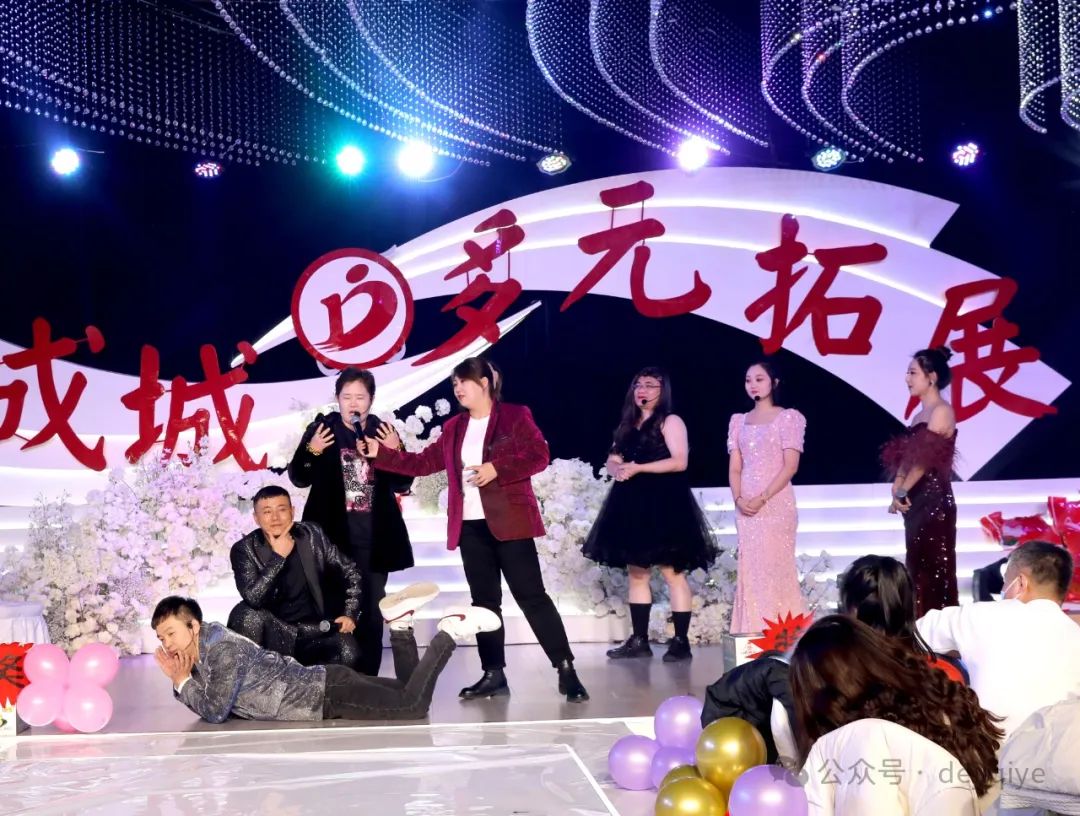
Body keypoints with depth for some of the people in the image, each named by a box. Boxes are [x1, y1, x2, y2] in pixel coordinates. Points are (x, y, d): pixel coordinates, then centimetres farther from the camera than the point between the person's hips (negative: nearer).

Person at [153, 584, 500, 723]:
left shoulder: (222, 649, -19)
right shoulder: (202, 652, 9)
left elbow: (215, 711, -24)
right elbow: (214, 705, 16)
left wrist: (183, 683, -11)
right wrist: (179, 682, 3)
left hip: (330, 693, -9)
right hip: (322, 688, 9)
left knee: (414, 705, -16)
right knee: (406, 691, 18)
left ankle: (449, 632, -4)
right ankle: (400, 624, 17)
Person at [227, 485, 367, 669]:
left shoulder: (312, 535, 0)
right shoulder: (244, 549, -7)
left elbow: (350, 572, 10)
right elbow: (253, 598, -22)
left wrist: (350, 613, -1)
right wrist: (278, 557, -22)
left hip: (315, 630, 1)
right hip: (275, 633, -1)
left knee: (348, 652, -27)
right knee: (247, 616, -31)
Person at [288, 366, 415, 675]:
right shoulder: (323, 429, 1)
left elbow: (402, 484, 6)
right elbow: (299, 479, 3)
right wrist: (311, 451, -16)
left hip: (374, 537, 2)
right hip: (333, 535, -2)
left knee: (372, 610, 5)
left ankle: (368, 677, 12)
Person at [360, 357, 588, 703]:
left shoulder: (515, 416, -3)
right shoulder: (454, 428, 15)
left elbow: (539, 455, -11)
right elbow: (423, 463, 16)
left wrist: (496, 469, -19)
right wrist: (382, 453, 9)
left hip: (510, 522, -6)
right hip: (471, 526, 6)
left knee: (531, 595, -7)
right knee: (484, 600, 9)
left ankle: (566, 670, -3)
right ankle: (494, 673, 16)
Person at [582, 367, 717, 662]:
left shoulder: (670, 421, -3)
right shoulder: (628, 425, 18)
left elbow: (679, 461, -13)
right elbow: (612, 460, 18)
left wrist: (638, 468, -16)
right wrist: (617, 469, -7)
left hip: (663, 504, -8)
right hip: (632, 504, 8)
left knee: (672, 571, -9)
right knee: (636, 571, 8)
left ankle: (681, 642, -8)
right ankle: (639, 640, 14)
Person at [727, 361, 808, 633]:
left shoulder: (788, 417, 0)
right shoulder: (739, 421, 14)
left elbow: (790, 466, -8)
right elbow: (735, 468, 11)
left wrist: (762, 498, -15)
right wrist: (738, 499, -7)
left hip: (776, 503, -4)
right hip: (745, 507, 5)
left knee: (776, 567, -6)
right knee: (750, 570, 4)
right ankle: (753, 635, 7)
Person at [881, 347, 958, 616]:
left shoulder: (942, 411, -9)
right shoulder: (920, 414, 16)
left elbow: (927, 459, -15)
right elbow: (907, 456, 11)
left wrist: (902, 491, -10)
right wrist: (899, 487, -6)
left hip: (933, 500, -8)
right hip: (917, 500, 9)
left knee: (933, 567, -5)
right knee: (917, 565, 10)